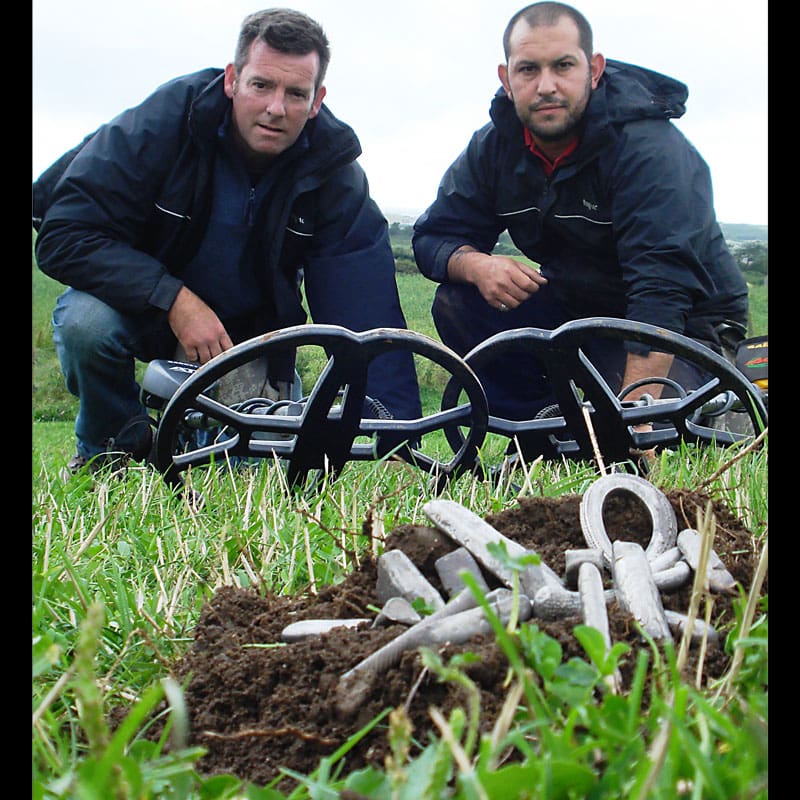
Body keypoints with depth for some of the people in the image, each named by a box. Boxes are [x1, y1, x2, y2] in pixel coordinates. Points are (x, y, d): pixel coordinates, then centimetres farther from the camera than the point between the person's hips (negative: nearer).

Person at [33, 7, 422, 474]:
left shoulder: (335, 175, -17)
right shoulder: (164, 120, -24)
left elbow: (368, 310, -22)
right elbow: (64, 234, -27)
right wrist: (174, 300, -36)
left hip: (245, 329, 3)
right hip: (141, 304, -2)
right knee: (86, 321, -34)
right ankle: (110, 447, -3)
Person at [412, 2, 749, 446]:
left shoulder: (652, 150, -28)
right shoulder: (495, 145, -8)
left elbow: (662, 288, -38)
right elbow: (434, 235, -4)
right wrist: (475, 264, -30)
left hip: (686, 320, -5)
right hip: (574, 304, 5)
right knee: (456, 303, -16)